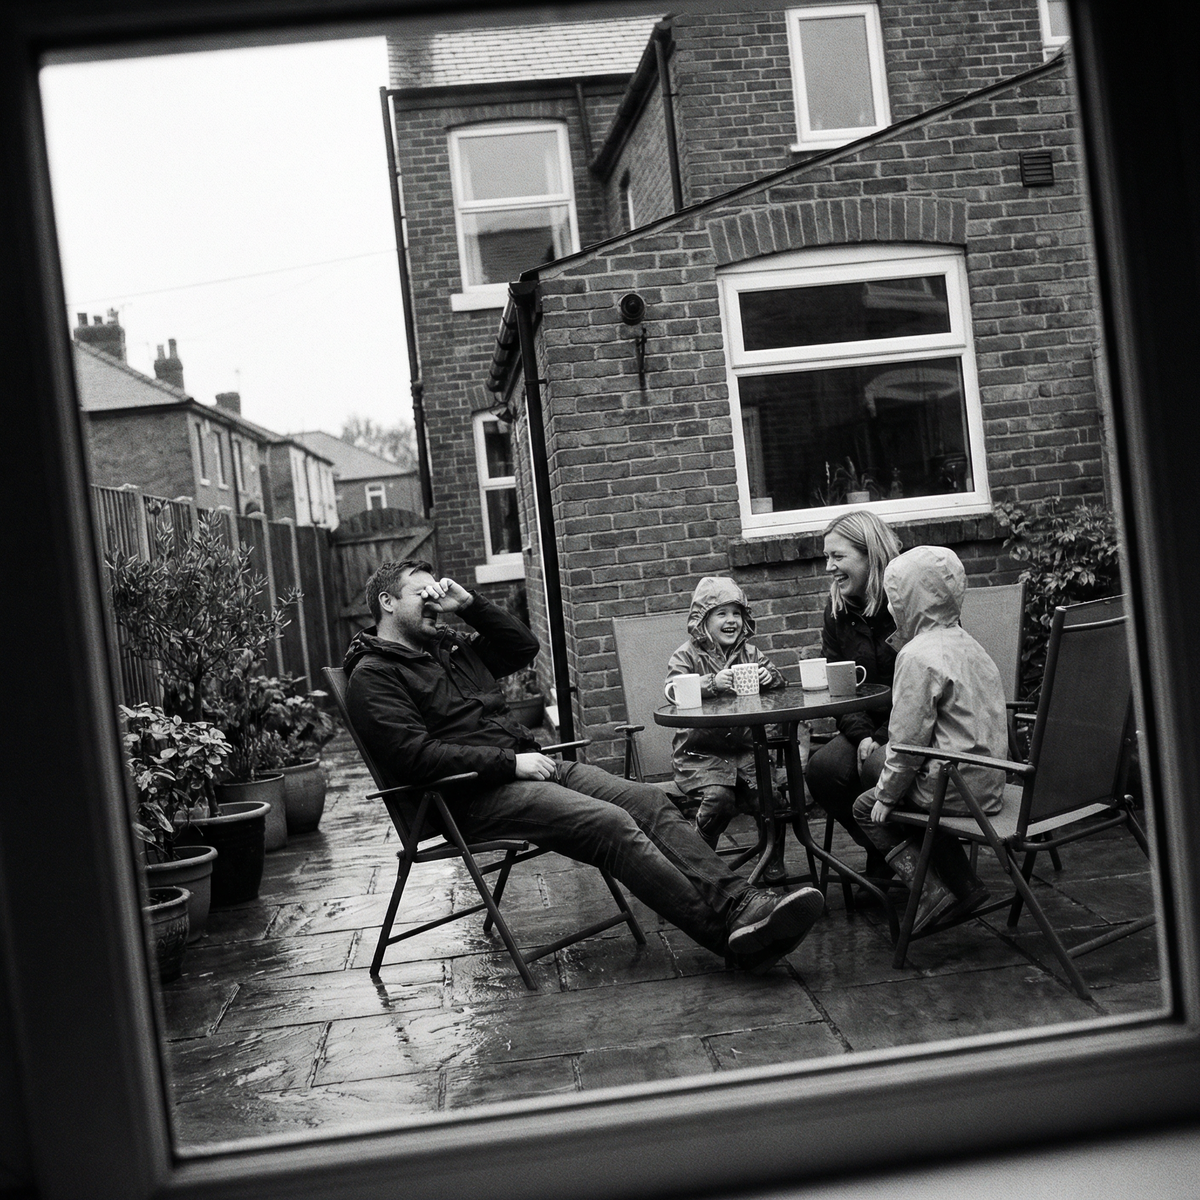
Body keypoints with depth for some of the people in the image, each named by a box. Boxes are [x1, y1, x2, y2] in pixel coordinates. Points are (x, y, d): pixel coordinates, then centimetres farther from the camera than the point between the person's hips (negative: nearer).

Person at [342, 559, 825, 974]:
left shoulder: (449, 647, 23)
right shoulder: (373, 676, -2)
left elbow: (524, 646, 28)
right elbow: (414, 755, -16)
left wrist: (470, 604, 14)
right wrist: (510, 762, -18)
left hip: (523, 765, 9)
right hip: (475, 796, -8)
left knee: (649, 800, -12)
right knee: (611, 823, -27)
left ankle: (739, 903, -22)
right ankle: (733, 934, -29)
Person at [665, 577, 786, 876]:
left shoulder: (749, 653, 13)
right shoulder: (687, 656, -1)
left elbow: (780, 680, 12)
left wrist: (769, 676, -12)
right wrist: (711, 683, -32)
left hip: (743, 747, 4)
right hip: (699, 753, -4)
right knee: (718, 796, -27)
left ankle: (773, 859, 5)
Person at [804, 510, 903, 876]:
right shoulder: (838, 611, 8)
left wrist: (882, 739, -22)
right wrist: (861, 736, -14)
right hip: (868, 725, 6)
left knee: (877, 767, -33)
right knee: (822, 769, -21)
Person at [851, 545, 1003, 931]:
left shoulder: (918, 655, -18)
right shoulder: (967, 644, 11)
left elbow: (908, 740, -18)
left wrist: (886, 794, -5)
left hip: (956, 788, -9)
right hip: (988, 782, 9)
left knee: (867, 808, 8)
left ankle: (935, 892, 1)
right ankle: (963, 885, 19)